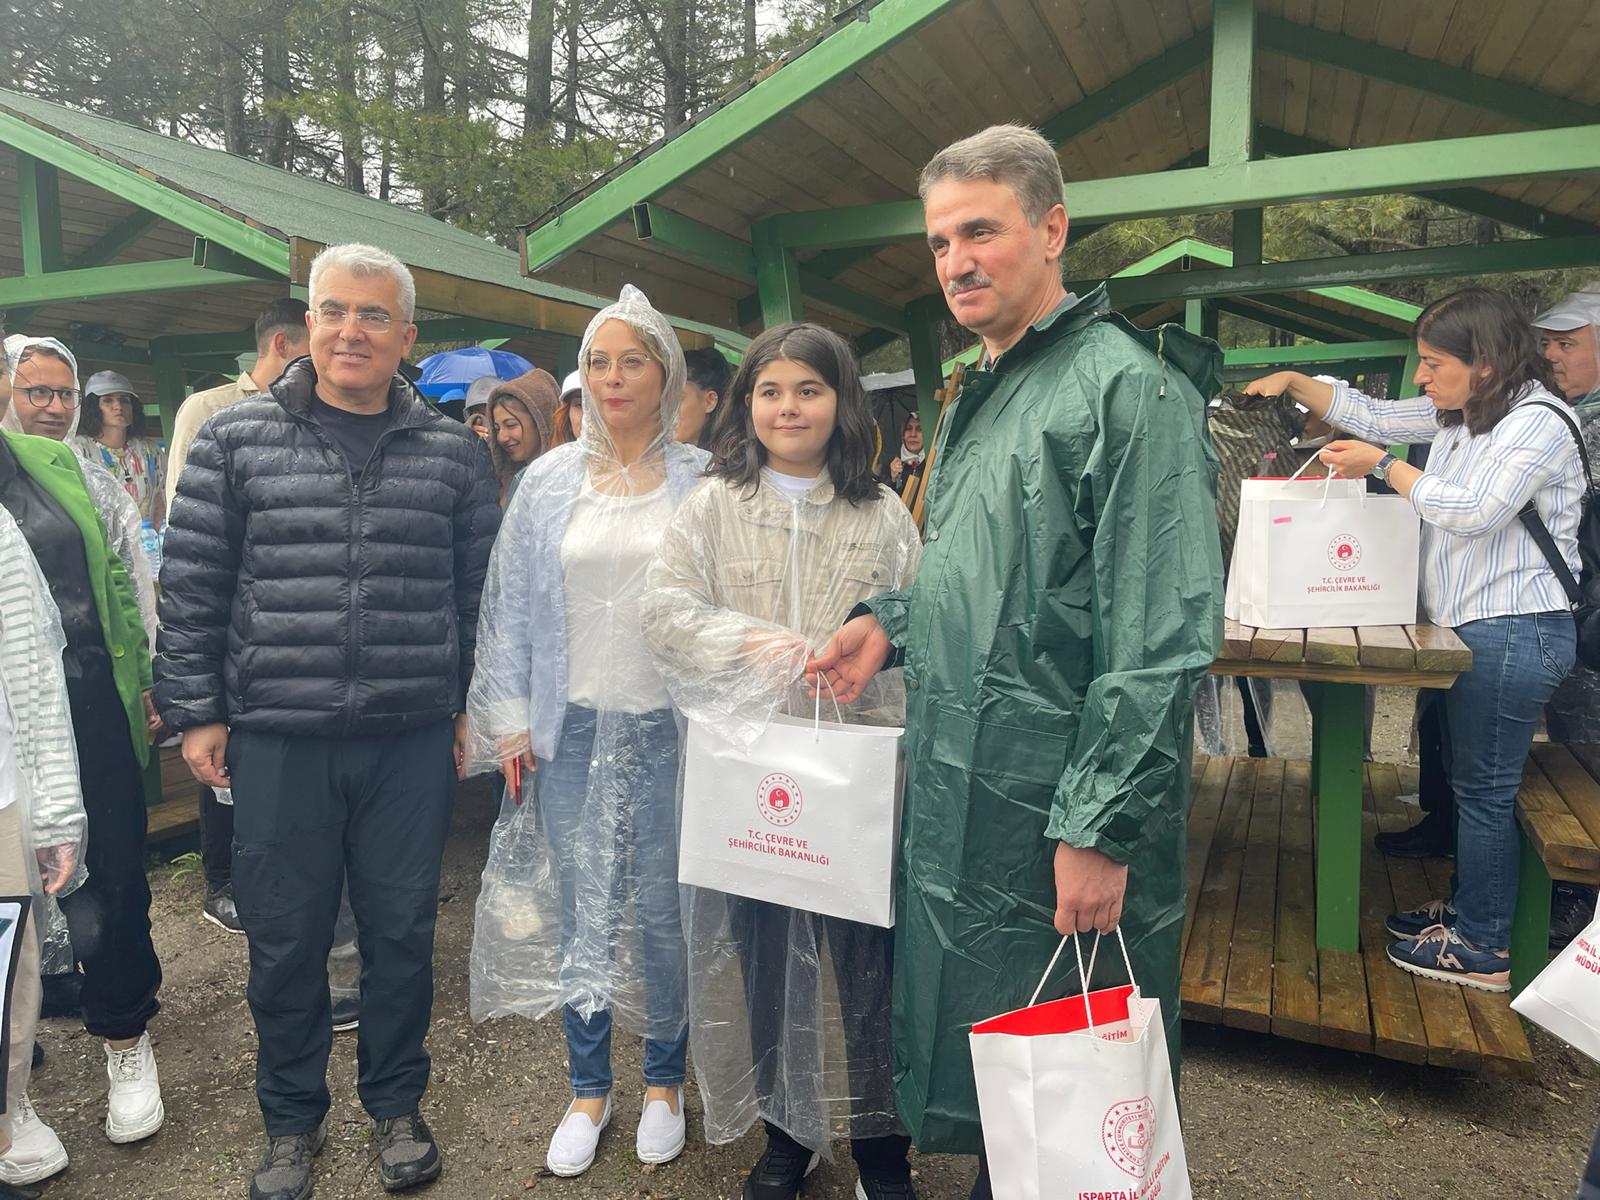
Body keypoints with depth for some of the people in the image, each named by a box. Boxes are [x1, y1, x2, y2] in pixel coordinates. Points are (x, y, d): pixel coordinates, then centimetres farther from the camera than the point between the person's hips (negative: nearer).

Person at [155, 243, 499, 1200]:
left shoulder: (454, 452, 3)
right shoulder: (236, 439, 1)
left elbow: (477, 592, 7)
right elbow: (192, 586, 3)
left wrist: (470, 706, 6)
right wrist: (196, 711, 1)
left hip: (413, 738, 1)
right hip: (277, 737, 0)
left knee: (402, 931, 12)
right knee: (284, 939, 12)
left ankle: (396, 1105, 35)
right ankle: (292, 1121, 35)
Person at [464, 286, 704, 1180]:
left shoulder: (702, 482, 0)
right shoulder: (550, 481, 6)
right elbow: (512, 604, 7)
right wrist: (510, 720, 2)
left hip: (669, 724, -2)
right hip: (574, 726, 2)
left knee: (661, 908, 5)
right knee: (580, 909, 8)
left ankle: (665, 1081, 28)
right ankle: (589, 1088, 27)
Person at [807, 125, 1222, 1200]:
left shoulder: (1127, 387, -14)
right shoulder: (981, 394, 15)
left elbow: (1160, 640, -20)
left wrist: (1102, 829, -21)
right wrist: (894, 622, 6)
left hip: (1058, 823, -8)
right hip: (954, 799, 9)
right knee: (970, 1069, 23)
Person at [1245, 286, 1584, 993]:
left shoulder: (1537, 422, -14)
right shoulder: (1458, 415, 12)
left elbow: (1476, 511, -25)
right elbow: (1371, 415, 18)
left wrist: (1384, 466, -18)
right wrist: (1293, 383, 6)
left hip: (1513, 633, -9)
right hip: (1467, 627, 9)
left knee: (1484, 788, -2)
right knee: (1468, 779, 18)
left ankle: (1483, 950, 9)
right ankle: (1466, 906, 32)